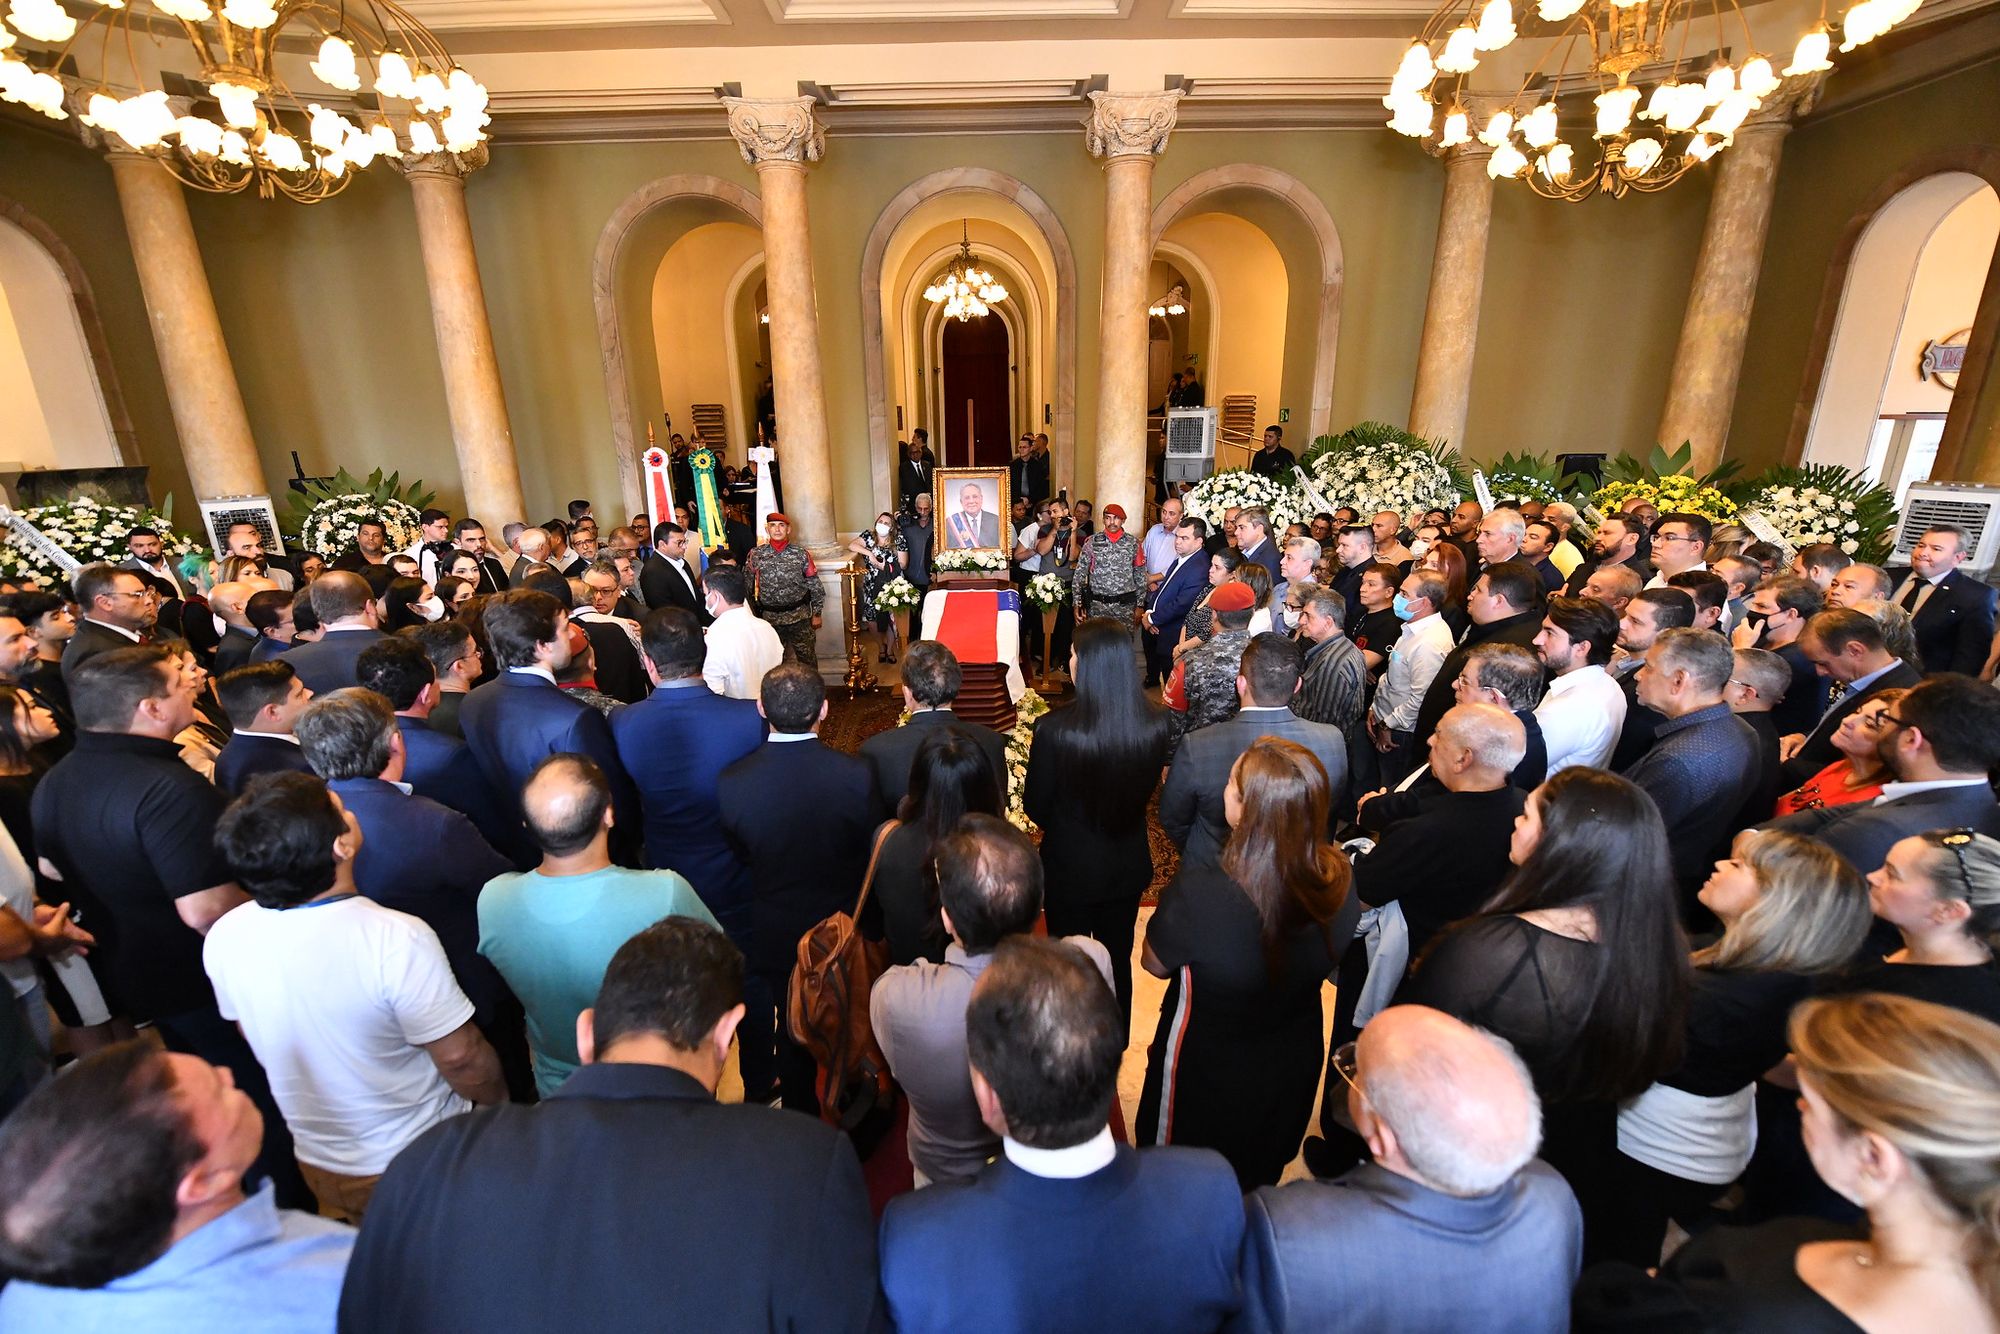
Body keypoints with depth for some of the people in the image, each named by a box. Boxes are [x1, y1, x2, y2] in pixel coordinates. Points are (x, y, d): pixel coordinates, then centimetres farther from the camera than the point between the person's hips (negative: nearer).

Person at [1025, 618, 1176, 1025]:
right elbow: (1148, 790, -1)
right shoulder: (1157, 723, -18)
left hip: (1069, 867, -3)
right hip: (1128, 866, 3)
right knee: (1118, 960, 24)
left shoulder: (1054, 728, -29)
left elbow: (1035, 806, -14)